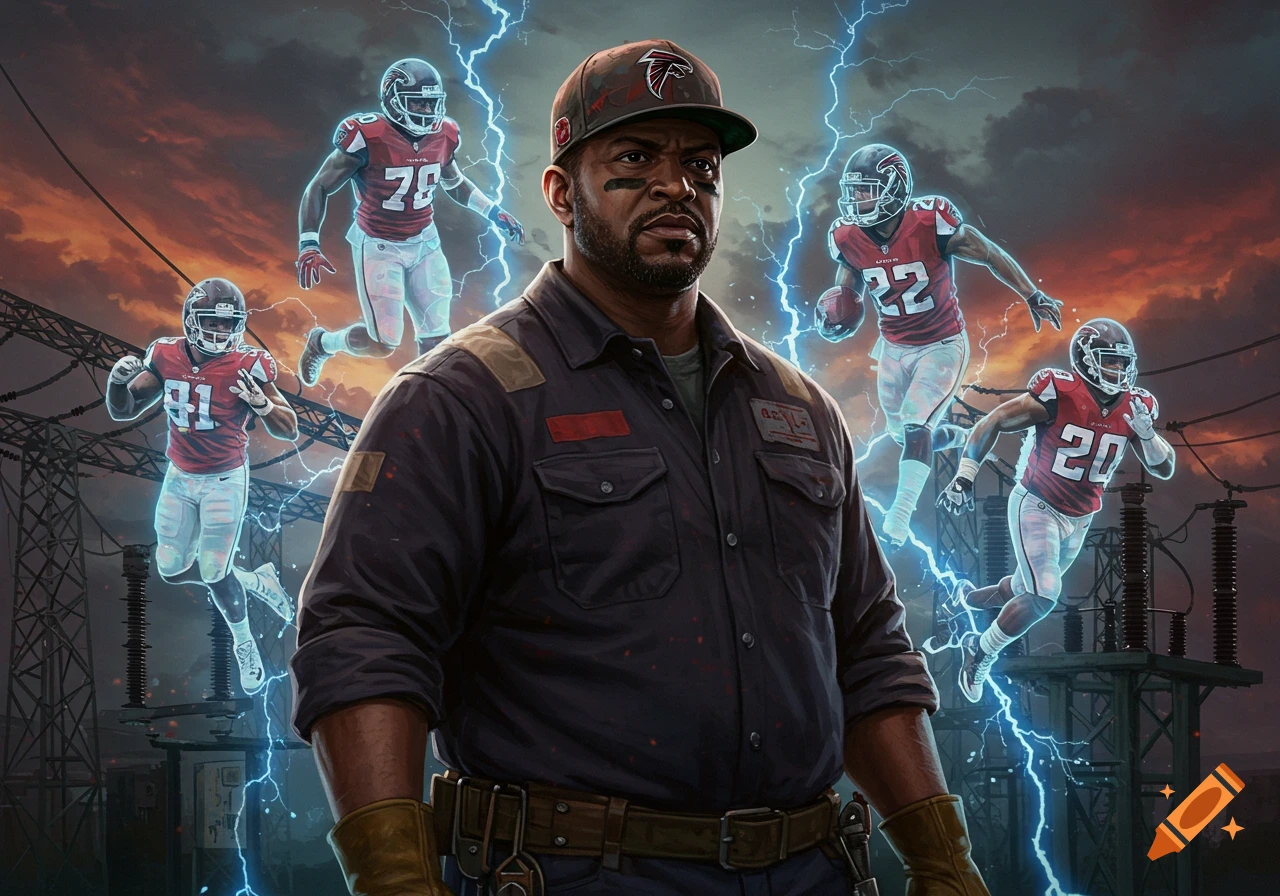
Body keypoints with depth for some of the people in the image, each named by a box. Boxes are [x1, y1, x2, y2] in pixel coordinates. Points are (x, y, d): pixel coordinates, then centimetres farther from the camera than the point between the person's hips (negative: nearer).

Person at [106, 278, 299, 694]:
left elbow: (289, 431, -15)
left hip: (225, 481, -5)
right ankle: (257, 581, 31)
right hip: (179, 478, 5)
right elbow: (123, 412, 0)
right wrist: (118, 381, -22)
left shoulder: (247, 366, -19)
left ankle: (245, 646, 25)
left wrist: (260, 403, -35)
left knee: (214, 573, -2)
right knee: (172, 570, 9)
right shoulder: (166, 357, -8)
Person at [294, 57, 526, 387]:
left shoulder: (443, 136, -4)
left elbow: (455, 183, 19)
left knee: (435, 336, 1)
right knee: (383, 342, -5)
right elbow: (319, 189, -13)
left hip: (424, 244, 5)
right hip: (378, 247, -5)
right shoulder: (368, 137, -21)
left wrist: (493, 212, 8)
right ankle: (322, 342, 25)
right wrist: (308, 246, -21)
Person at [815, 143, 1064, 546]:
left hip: (942, 345, -5)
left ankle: (900, 516, -13)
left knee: (916, 426, -19)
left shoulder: (932, 223, -26)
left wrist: (1033, 297, -9)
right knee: (903, 434, 17)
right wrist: (837, 315, -18)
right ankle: (961, 438, 47)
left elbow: (991, 256, -13)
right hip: (894, 348, 5)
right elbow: (849, 292, 5)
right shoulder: (848, 238, -12)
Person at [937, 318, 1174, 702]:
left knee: (1028, 591, 20)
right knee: (1042, 597, -19)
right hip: (1036, 507, -6)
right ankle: (982, 652, 4)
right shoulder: (1057, 395, -23)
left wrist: (1146, 431, -22)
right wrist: (964, 477, -21)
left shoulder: (1135, 408, -6)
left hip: (1078, 522, 6)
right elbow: (992, 423, -16)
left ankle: (966, 600, 49)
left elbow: (1164, 469, -2)